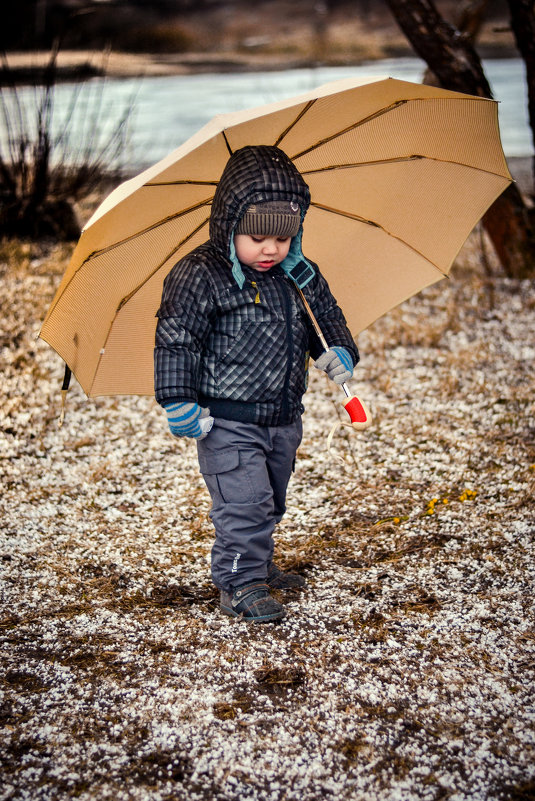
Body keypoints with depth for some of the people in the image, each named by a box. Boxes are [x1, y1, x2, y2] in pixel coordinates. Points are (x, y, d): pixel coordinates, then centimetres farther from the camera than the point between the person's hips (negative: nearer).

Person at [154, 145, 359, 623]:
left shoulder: (301, 276, 4)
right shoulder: (200, 276, -14)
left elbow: (327, 315, 17)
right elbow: (175, 339, -13)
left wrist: (339, 351, -3)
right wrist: (179, 401, -17)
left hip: (284, 419, 7)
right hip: (228, 422, -7)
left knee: (271, 502, 20)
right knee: (244, 502, -9)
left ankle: (258, 565, 38)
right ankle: (240, 583, 3)